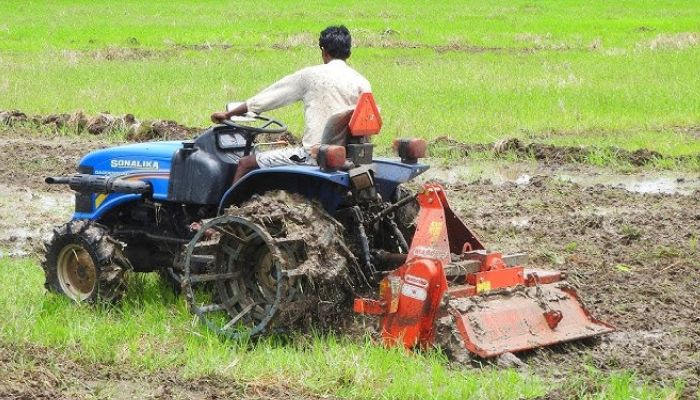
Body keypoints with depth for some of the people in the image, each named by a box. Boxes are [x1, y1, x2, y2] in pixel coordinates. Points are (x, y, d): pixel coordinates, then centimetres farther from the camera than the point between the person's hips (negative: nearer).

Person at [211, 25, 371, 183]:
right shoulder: (362, 83, 4)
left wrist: (228, 114, 15)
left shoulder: (310, 75, -3)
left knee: (245, 164, 6)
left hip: (313, 154, -6)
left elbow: (268, 97, 4)